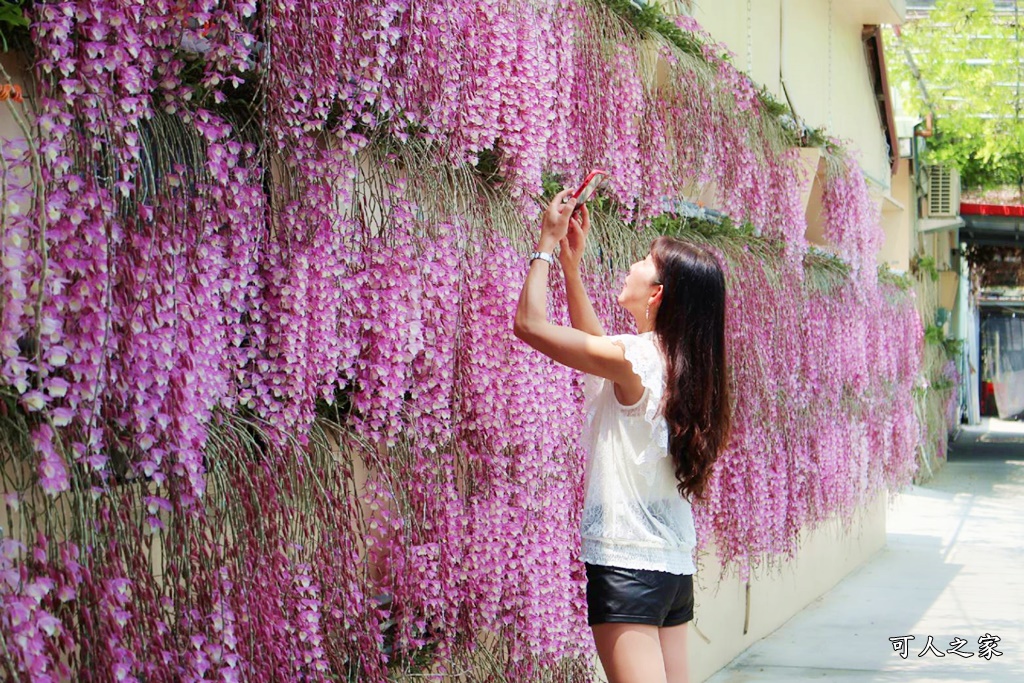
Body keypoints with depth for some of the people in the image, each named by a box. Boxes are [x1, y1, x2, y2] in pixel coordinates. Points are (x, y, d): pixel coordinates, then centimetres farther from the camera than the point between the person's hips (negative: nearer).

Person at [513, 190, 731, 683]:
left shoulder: (635, 359, -13)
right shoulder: (683, 364, 10)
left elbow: (529, 323, -10)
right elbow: (593, 342, 24)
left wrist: (548, 243, 0)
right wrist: (571, 259, 22)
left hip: (626, 566, -9)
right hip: (676, 567, 9)